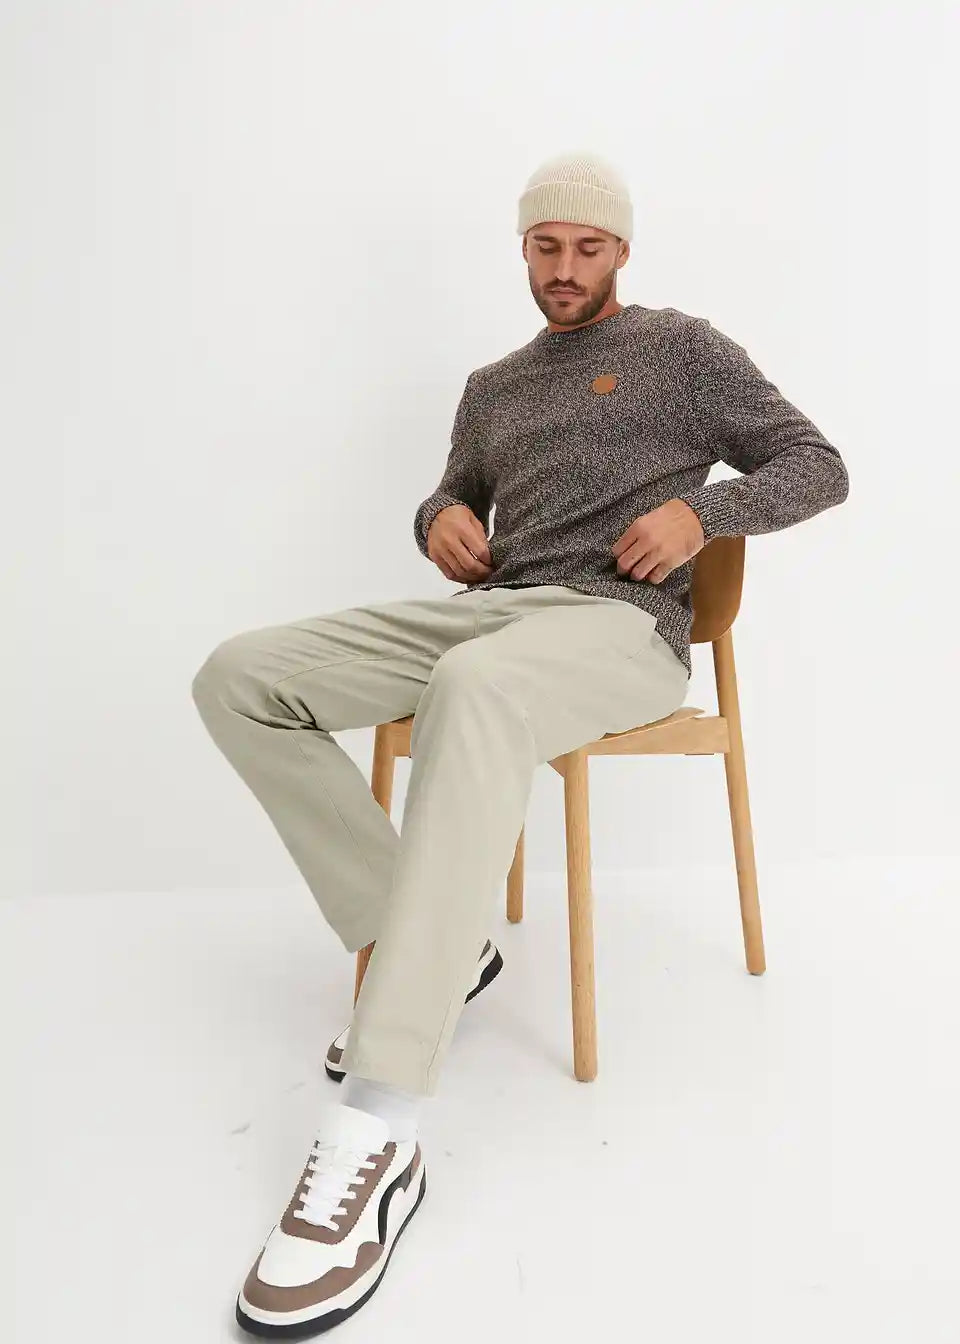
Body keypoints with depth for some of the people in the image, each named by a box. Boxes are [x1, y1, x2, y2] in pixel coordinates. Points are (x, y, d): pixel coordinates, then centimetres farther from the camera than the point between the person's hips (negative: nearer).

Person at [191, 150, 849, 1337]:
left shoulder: (681, 348, 13)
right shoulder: (493, 386, 27)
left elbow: (817, 466, 10)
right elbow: (454, 495, 34)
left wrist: (700, 508, -10)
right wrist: (441, 520, 8)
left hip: (619, 622, -6)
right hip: (490, 608, 6)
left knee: (475, 687, -43)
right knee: (238, 679, -12)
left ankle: (375, 1140, -42)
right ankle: (426, 945, -9)